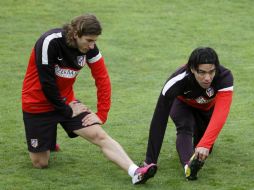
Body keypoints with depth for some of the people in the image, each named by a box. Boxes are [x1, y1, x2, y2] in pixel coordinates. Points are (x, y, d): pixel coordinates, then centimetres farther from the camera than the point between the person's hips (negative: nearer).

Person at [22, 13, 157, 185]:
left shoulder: (90, 47, -11)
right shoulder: (50, 42, -27)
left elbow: (102, 80, -5)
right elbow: (46, 82, -23)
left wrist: (101, 115, -10)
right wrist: (66, 111, -13)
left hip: (66, 100, 4)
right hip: (38, 104, -4)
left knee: (99, 135, -17)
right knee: (40, 163, 2)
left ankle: (135, 172, -25)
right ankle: (44, 142, 34)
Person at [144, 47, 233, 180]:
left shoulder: (224, 77, -42)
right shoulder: (176, 82, -42)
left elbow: (221, 114, -50)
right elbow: (159, 120, -40)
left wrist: (205, 145, -65)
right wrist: (150, 161, -43)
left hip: (208, 107, 2)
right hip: (182, 104, -2)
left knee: (204, 151, 1)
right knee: (185, 128, -32)